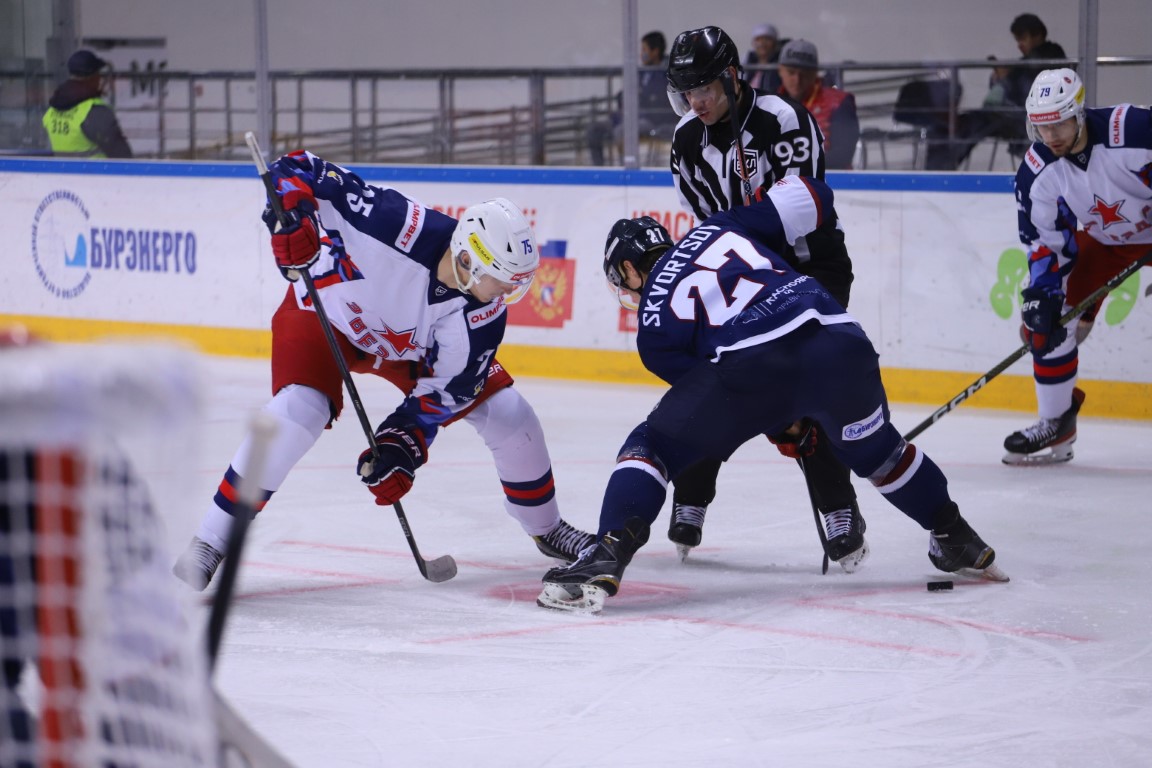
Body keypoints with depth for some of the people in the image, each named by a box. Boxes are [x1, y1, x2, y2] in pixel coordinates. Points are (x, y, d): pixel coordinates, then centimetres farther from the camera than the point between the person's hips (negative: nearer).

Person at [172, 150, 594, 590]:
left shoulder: (484, 312, -25)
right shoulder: (401, 225, -40)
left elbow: (447, 389, -17)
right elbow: (300, 170, -34)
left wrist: (402, 445, -28)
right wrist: (293, 215, -53)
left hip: (412, 346, 5)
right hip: (324, 312, -4)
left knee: (506, 413, -3)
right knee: (297, 412, -30)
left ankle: (546, 529, 23)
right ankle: (210, 543, -19)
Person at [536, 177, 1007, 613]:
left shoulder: (653, 324, 20)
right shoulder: (717, 229, 29)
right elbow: (811, 197, 27)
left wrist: (786, 430, 28)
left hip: (753, 361, -4)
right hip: (839, 342, 4)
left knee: (653, 447, 12)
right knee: (874, 448, 32)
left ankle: (607, 559, -7)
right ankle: (959, 543, 44)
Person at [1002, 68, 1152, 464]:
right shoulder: (1036, 172, -17)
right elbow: (1044, 240, -9)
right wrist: (1043, 291, -22)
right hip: (1101, 240, 4)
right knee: (1045, 321, -5)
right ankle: (1056, 424, 11)